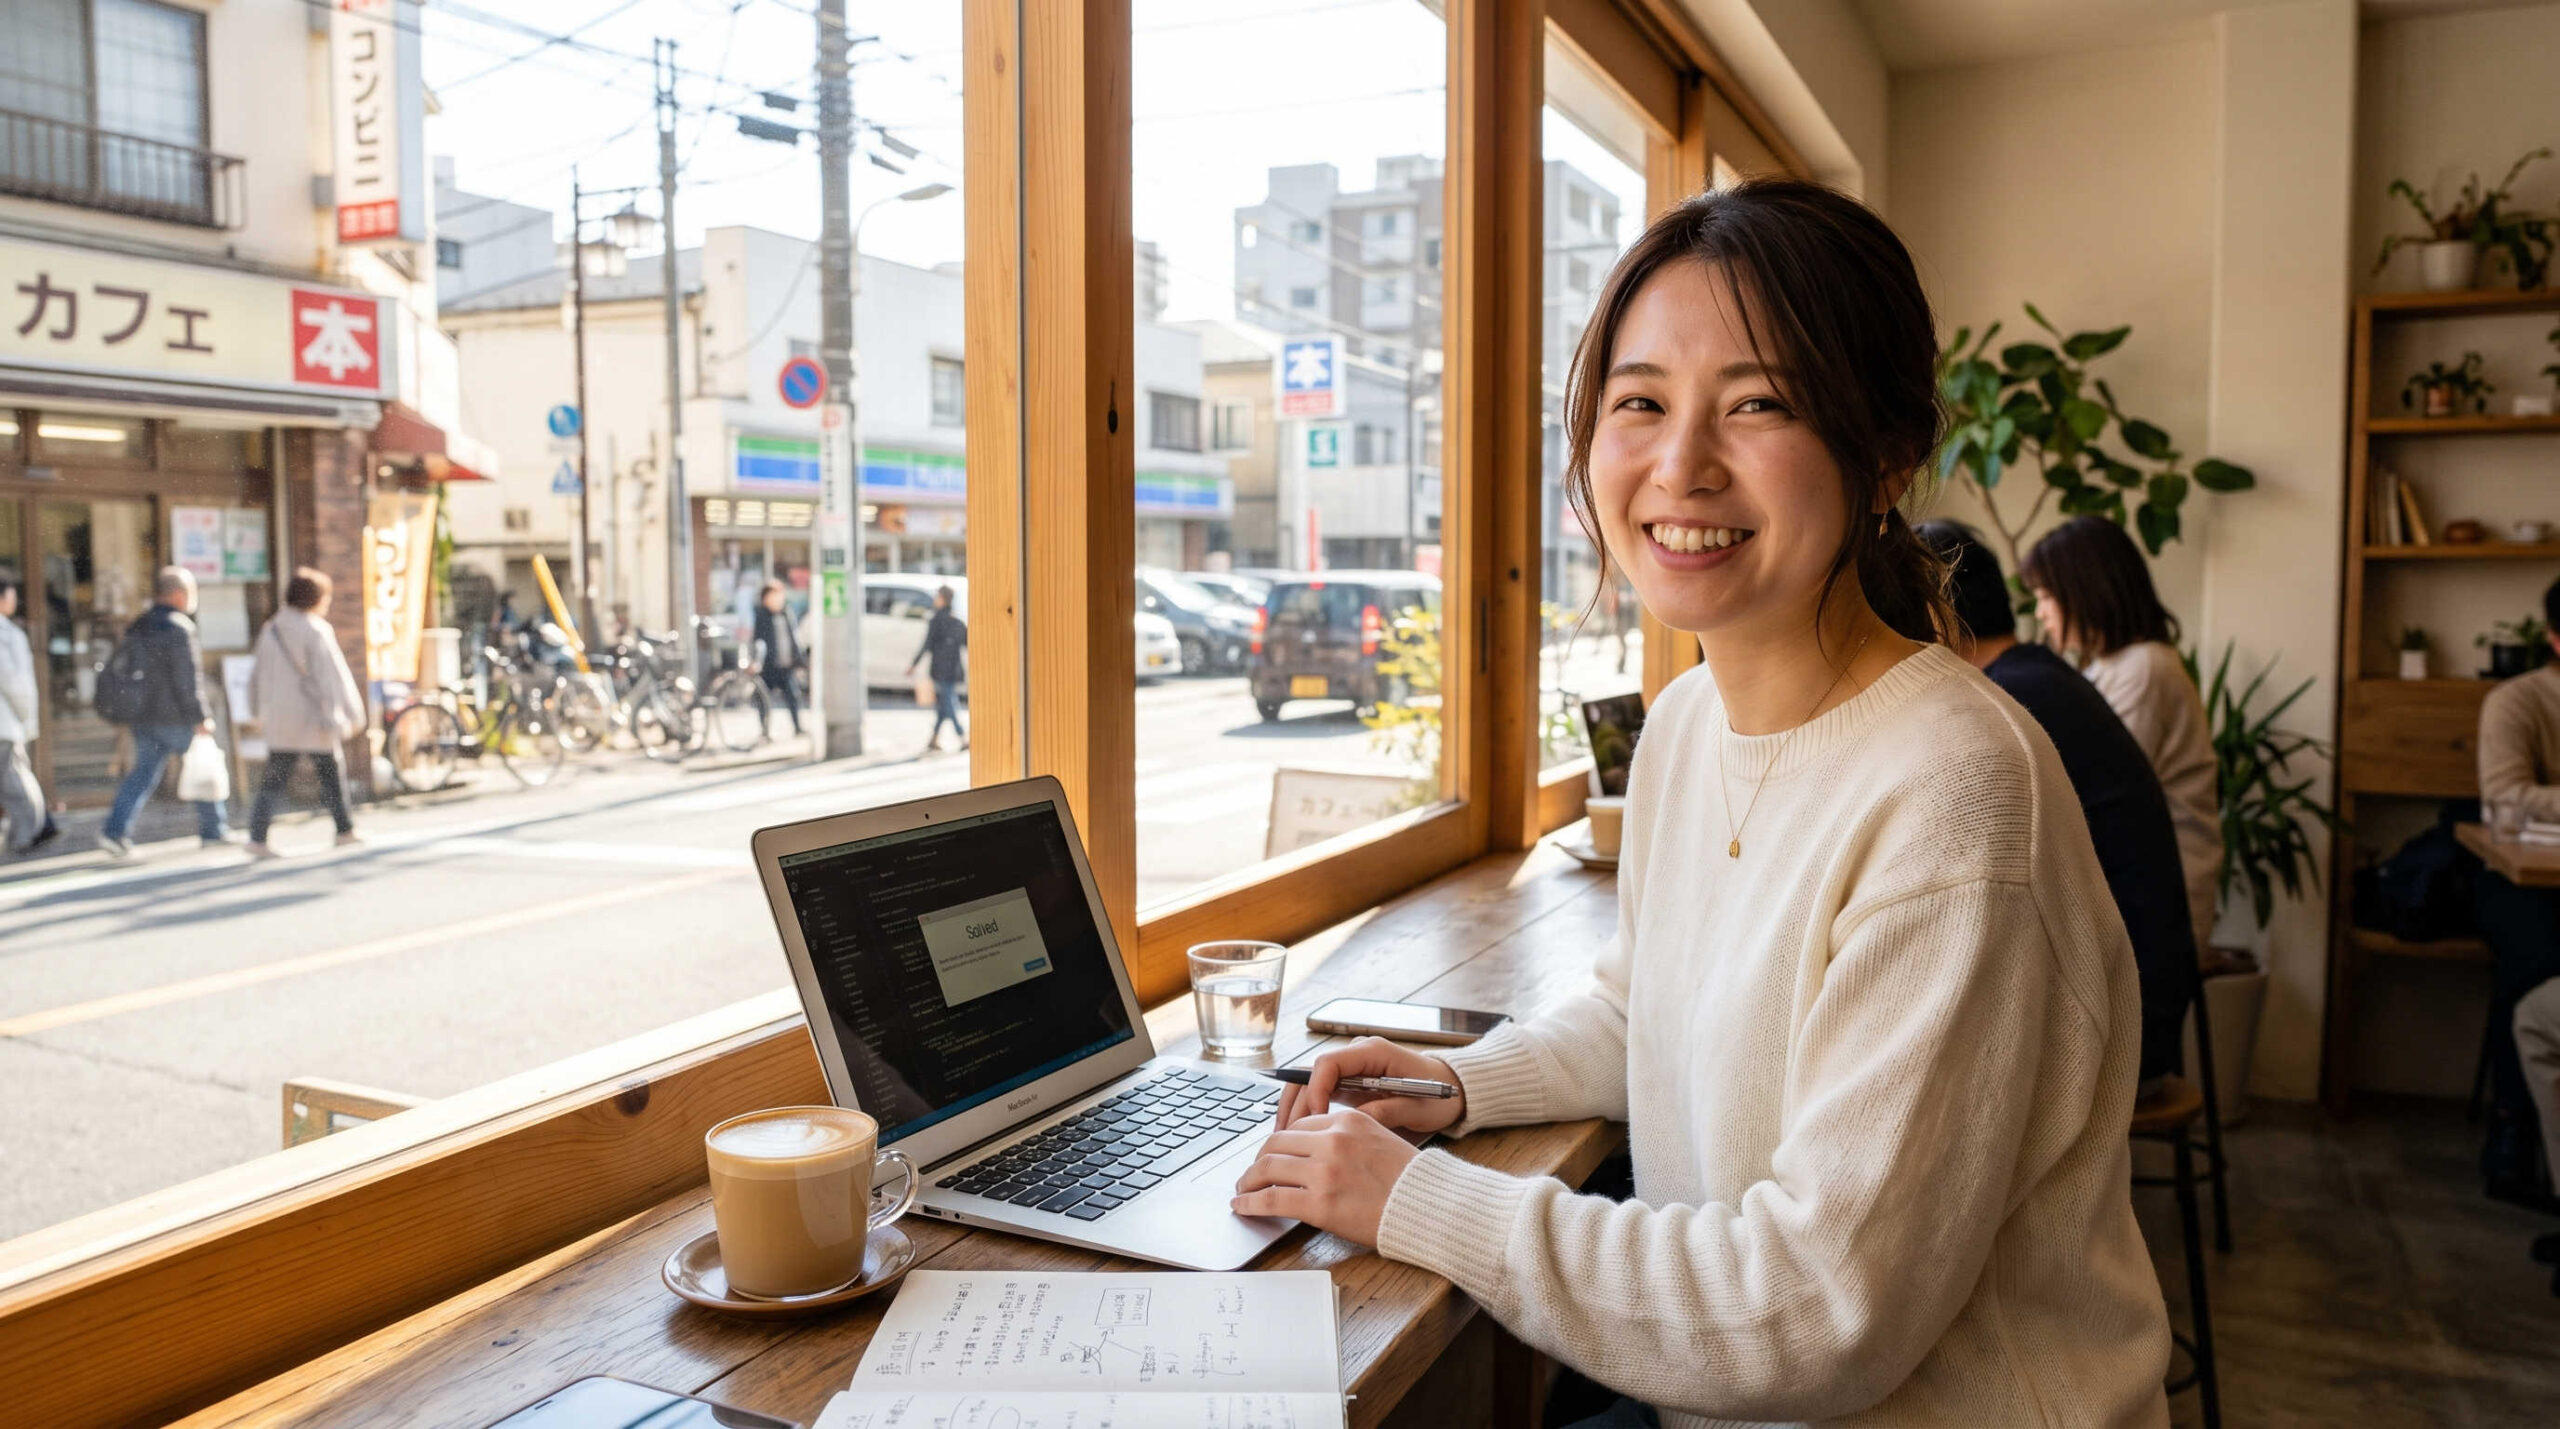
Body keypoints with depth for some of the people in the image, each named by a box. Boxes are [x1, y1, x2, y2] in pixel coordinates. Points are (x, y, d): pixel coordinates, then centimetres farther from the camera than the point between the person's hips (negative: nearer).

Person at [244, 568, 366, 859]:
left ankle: (257, 837, -8)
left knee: (274, 781, 3)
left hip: (279, 721, 5)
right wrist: (353, 713, -15)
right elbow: (333, 675, -16)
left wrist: (261, 712, 25)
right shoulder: (316, 631, -11)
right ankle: (345, 830, 22)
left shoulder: (271, 630, 9)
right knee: (330, 774, 12)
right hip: (312, 719, -5)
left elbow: (258, 675, 16)